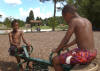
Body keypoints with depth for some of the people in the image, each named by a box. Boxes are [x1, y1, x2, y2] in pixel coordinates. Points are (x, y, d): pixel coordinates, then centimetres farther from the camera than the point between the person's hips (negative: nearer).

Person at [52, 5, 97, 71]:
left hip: (84, 55, -9)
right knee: (70, 53, 35)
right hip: (93, 53, 9)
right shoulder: (87, 21, 11)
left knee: (55, 60, 0)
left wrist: (57, 49, 5)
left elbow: (66, 39, -11)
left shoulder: (73, 21, -14)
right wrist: (67, 46, 24)